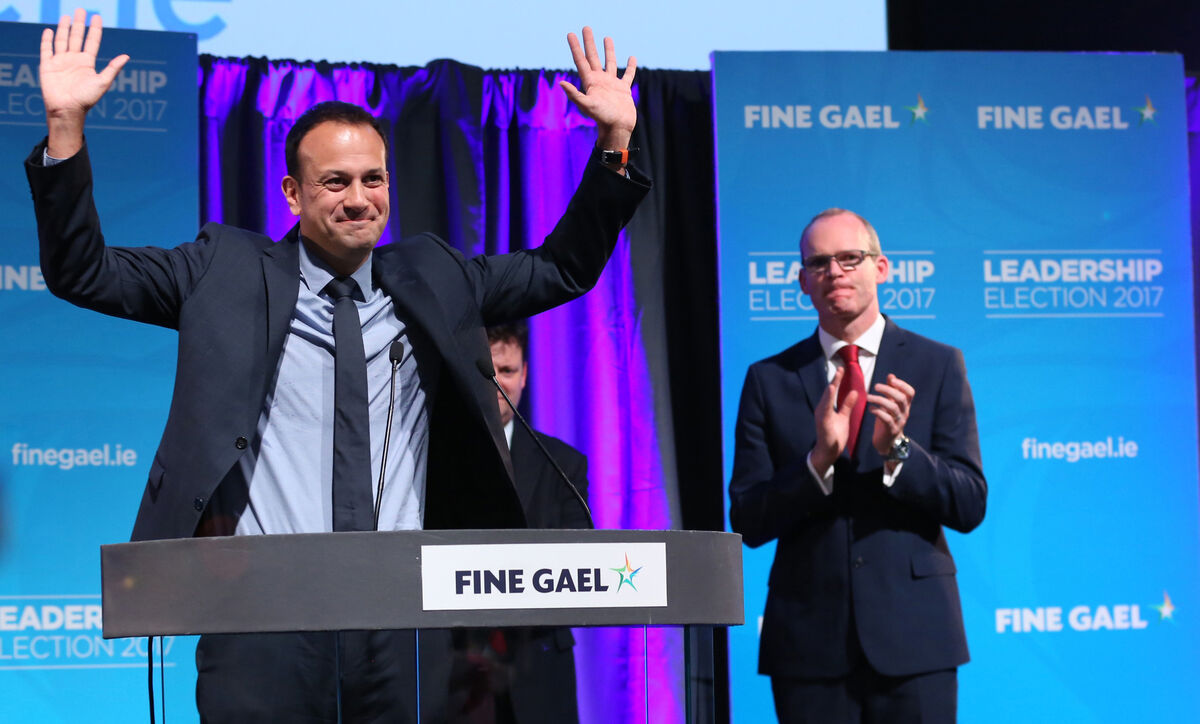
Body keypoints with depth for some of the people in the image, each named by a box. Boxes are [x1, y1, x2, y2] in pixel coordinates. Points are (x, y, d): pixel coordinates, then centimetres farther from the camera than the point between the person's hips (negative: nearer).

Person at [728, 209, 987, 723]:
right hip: (809, 641, 1)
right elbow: (748, 522, 0)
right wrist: (819, 457, -15)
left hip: (912, 636, -1)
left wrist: (898, 449, -17)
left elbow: (970, 505, -1)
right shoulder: (769, 379, 6)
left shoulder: (937, 366, 4)